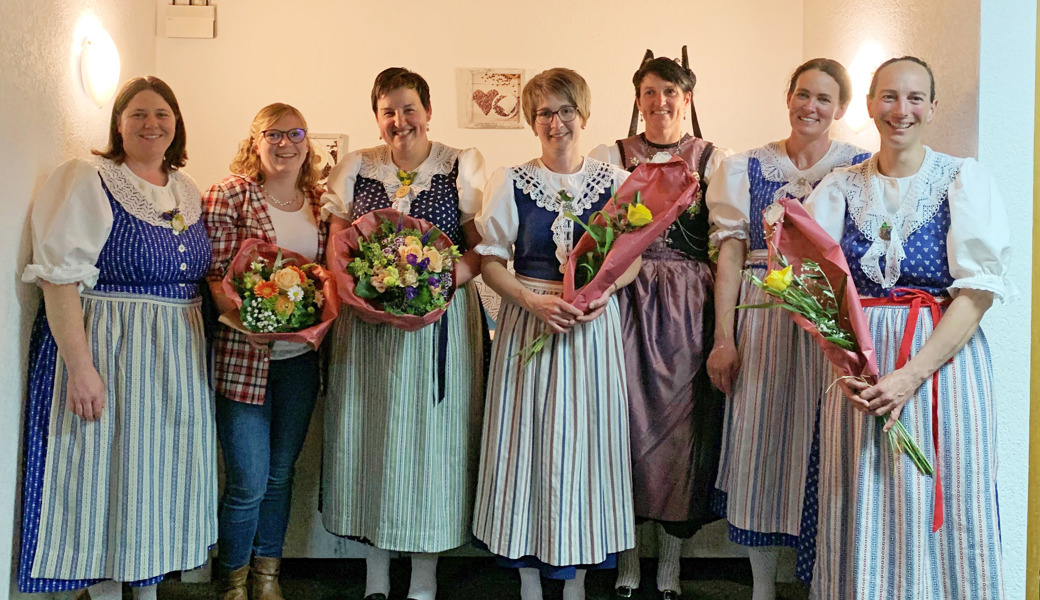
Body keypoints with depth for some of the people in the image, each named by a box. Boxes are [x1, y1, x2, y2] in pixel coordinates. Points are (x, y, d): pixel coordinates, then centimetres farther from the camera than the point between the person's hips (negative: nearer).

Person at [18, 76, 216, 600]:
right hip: (106, 351, -6)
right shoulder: (87, 180, -8)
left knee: (161, 470, 11)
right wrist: (80, 365, -23)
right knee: (106, 470, -1)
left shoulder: (187, 189, 12)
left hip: (175, 357, 6)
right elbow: (60, 279, -15)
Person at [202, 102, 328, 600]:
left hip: (300, 356, 5)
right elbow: (211, 273, -9)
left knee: (281, 473, 14)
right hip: (243, 354, -4)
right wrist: (238, 308, -26)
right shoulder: (230, 194, -6)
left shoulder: (318, 201, 9)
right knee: (249, 482, -1)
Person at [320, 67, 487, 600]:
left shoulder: (462, 166, 2)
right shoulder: (356, 168, 9)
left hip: (441, 321, -2)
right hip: (367, 321, 2)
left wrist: (448, 280, -21)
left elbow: (481, 248, -3)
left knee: (431, 432, 1)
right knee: (369, 432, 5)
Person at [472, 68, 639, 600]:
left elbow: (633, 257, 8)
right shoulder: (509, 182, 2)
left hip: (594, 327, 1)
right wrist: (536, 300, -15)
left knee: (585, 440, 4)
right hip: (527, 324, 0)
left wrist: (604, 290, -12)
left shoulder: (614, 181, 5)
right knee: (527, 441, 2)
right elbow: (490, 262, 1)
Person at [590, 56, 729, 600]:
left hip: (690, 306, 0)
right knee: (628, 417, -1)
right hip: (626, 302, 0)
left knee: (682, 420, 1)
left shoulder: (713, 159, 8)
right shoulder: (610, 156, 10)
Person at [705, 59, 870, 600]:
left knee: (822, 451, 2)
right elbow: (731, 252, 3)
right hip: (761, 317, 2)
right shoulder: (748, 167, 7)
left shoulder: (860, 170, 3)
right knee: (758, 442, 5)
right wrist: (724, 338, -3)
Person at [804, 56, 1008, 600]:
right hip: (859, 361, 2)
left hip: (944, 360, -2)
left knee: (939, 514, 1)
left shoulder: (964, 180, 0)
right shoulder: (841, 187, 8)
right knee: (862, 516, 5)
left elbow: (979, 289, -8)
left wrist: (913, 374, -17)